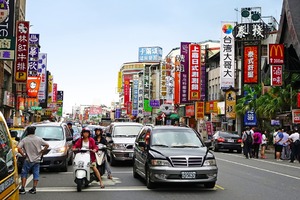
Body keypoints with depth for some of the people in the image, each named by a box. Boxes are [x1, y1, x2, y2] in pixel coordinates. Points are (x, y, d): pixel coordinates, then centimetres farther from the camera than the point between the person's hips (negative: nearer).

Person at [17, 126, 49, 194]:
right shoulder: (39, 139, 0)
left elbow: (19, 148, -16)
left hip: (28, 160, -2)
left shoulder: (24, 140, -6)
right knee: (36, 174, 9)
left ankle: (22, 188, 6)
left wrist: (23, 155, -5)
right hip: (37, 160, 2)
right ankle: (34, 189, 8)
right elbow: (47, 145, 3)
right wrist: (42, 153, 10)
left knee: (24, 173, 10)